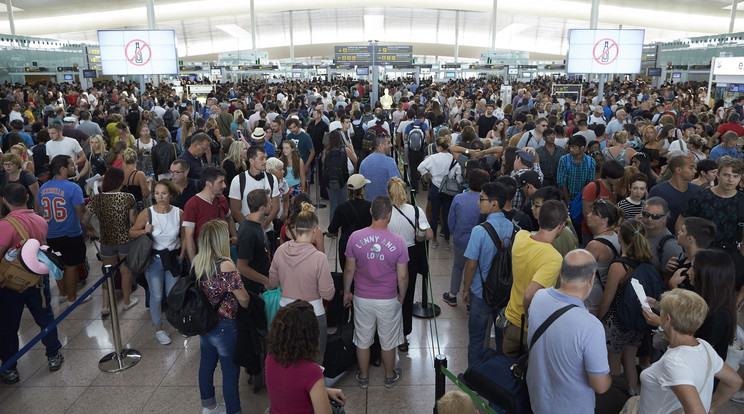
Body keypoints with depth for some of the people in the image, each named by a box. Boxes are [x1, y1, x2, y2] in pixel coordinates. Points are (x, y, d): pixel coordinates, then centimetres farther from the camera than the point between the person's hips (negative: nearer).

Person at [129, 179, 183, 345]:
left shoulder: (179, 213, -6)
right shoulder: (147, 214, -10)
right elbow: (132, 232, 2)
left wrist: (181, 256, 0)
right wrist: (144, 231, -18)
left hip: (173, 257, 1)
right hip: (154, 258, -1)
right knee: (156, 295, 5)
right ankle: (158, 329, 24)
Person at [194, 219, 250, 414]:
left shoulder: (196, 262, -4)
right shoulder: (225, 266, -26)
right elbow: (243, 299, -19)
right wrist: (249, 308, 2)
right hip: (224, 327, -8)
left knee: (206, 365, 23)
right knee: (230, 372, 7)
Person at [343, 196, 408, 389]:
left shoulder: (355, 237, -14)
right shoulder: (398, 242, -17)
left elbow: (349, 269, -4)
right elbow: (402, 277, -9)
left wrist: (346, 292, 12)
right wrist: (402, 296, 10)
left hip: (362, 299, 1)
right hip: (388, 300, -1)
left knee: (362, 340, 20)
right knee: (388, 341, 20)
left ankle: (363, 377, 37)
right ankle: (390, 376, 40)